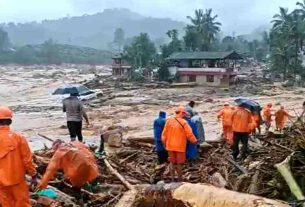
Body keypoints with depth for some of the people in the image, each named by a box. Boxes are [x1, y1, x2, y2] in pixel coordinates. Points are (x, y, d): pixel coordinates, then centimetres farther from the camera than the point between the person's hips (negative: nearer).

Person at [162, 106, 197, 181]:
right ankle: (179, 179, 21)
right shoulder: (183, 122, -16)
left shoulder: (169, 121, -3)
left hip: (170, 146, 4)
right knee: (179, 163, 10)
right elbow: (189, 134, -12)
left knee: (172, 162, 16)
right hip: (180, 146, -4)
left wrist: (164, 143, 15)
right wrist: (195, 141, 5)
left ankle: (172, 178, 21)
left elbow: (164, 133, 2)